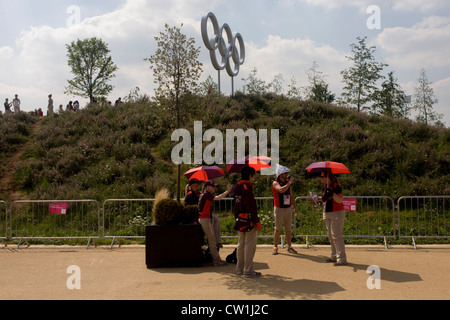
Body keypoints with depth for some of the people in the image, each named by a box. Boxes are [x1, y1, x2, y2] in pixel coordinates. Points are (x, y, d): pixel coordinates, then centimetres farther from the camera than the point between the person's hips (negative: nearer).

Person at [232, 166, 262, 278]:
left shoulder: (237, 187, 11)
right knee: (250, 245, -2)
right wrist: (257, 222, -16)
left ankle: (240, 268, 26)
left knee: (241, 244, 17)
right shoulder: (247, 188, -17)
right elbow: (251, 207, -19)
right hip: (249, 220, -9)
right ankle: (248, 271, 2)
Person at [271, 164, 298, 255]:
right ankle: (275, 247, 9)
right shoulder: (275, 183, -9)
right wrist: (290, 183, -20)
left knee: (288, 229, 8)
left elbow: (291, 196, 16)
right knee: (278, 229, 0)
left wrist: (295, 208, 15)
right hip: (279, 209, -5)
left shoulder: (287, 182, 10)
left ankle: (289, 247, 16)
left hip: (288, 208, 5)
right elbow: (281, 190, -31)